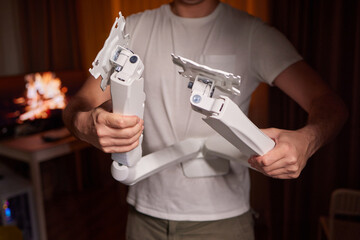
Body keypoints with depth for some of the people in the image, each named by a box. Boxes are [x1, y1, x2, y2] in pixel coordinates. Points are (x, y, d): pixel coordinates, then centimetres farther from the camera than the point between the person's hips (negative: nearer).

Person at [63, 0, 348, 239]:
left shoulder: (252, 33, -5)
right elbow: (78, 106, -5)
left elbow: (330, 103, -10)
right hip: (146, 213, 2)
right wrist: (86, 124, -30)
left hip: (223, 217, -1)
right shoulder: (134, 29, 1)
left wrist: (306, 140, -34)